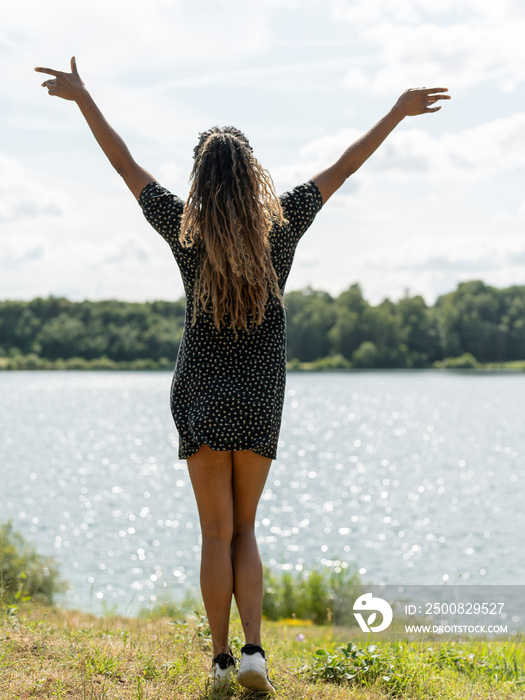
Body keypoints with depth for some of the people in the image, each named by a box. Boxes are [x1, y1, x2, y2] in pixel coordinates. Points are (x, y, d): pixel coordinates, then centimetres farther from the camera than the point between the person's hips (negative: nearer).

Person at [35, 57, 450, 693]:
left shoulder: (185, 230, -7)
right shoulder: (282, 225, -4)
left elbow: (125, 164, 0)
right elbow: (343, 167, 4)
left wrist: (81, 96, 8)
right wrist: (398, 113, 13)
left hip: (202, 401, -1)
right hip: (260, 402, 1)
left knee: (217, 534, 6)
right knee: (245, 532, 12)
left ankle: (221, 657, 11)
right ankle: (253, 649, -2)